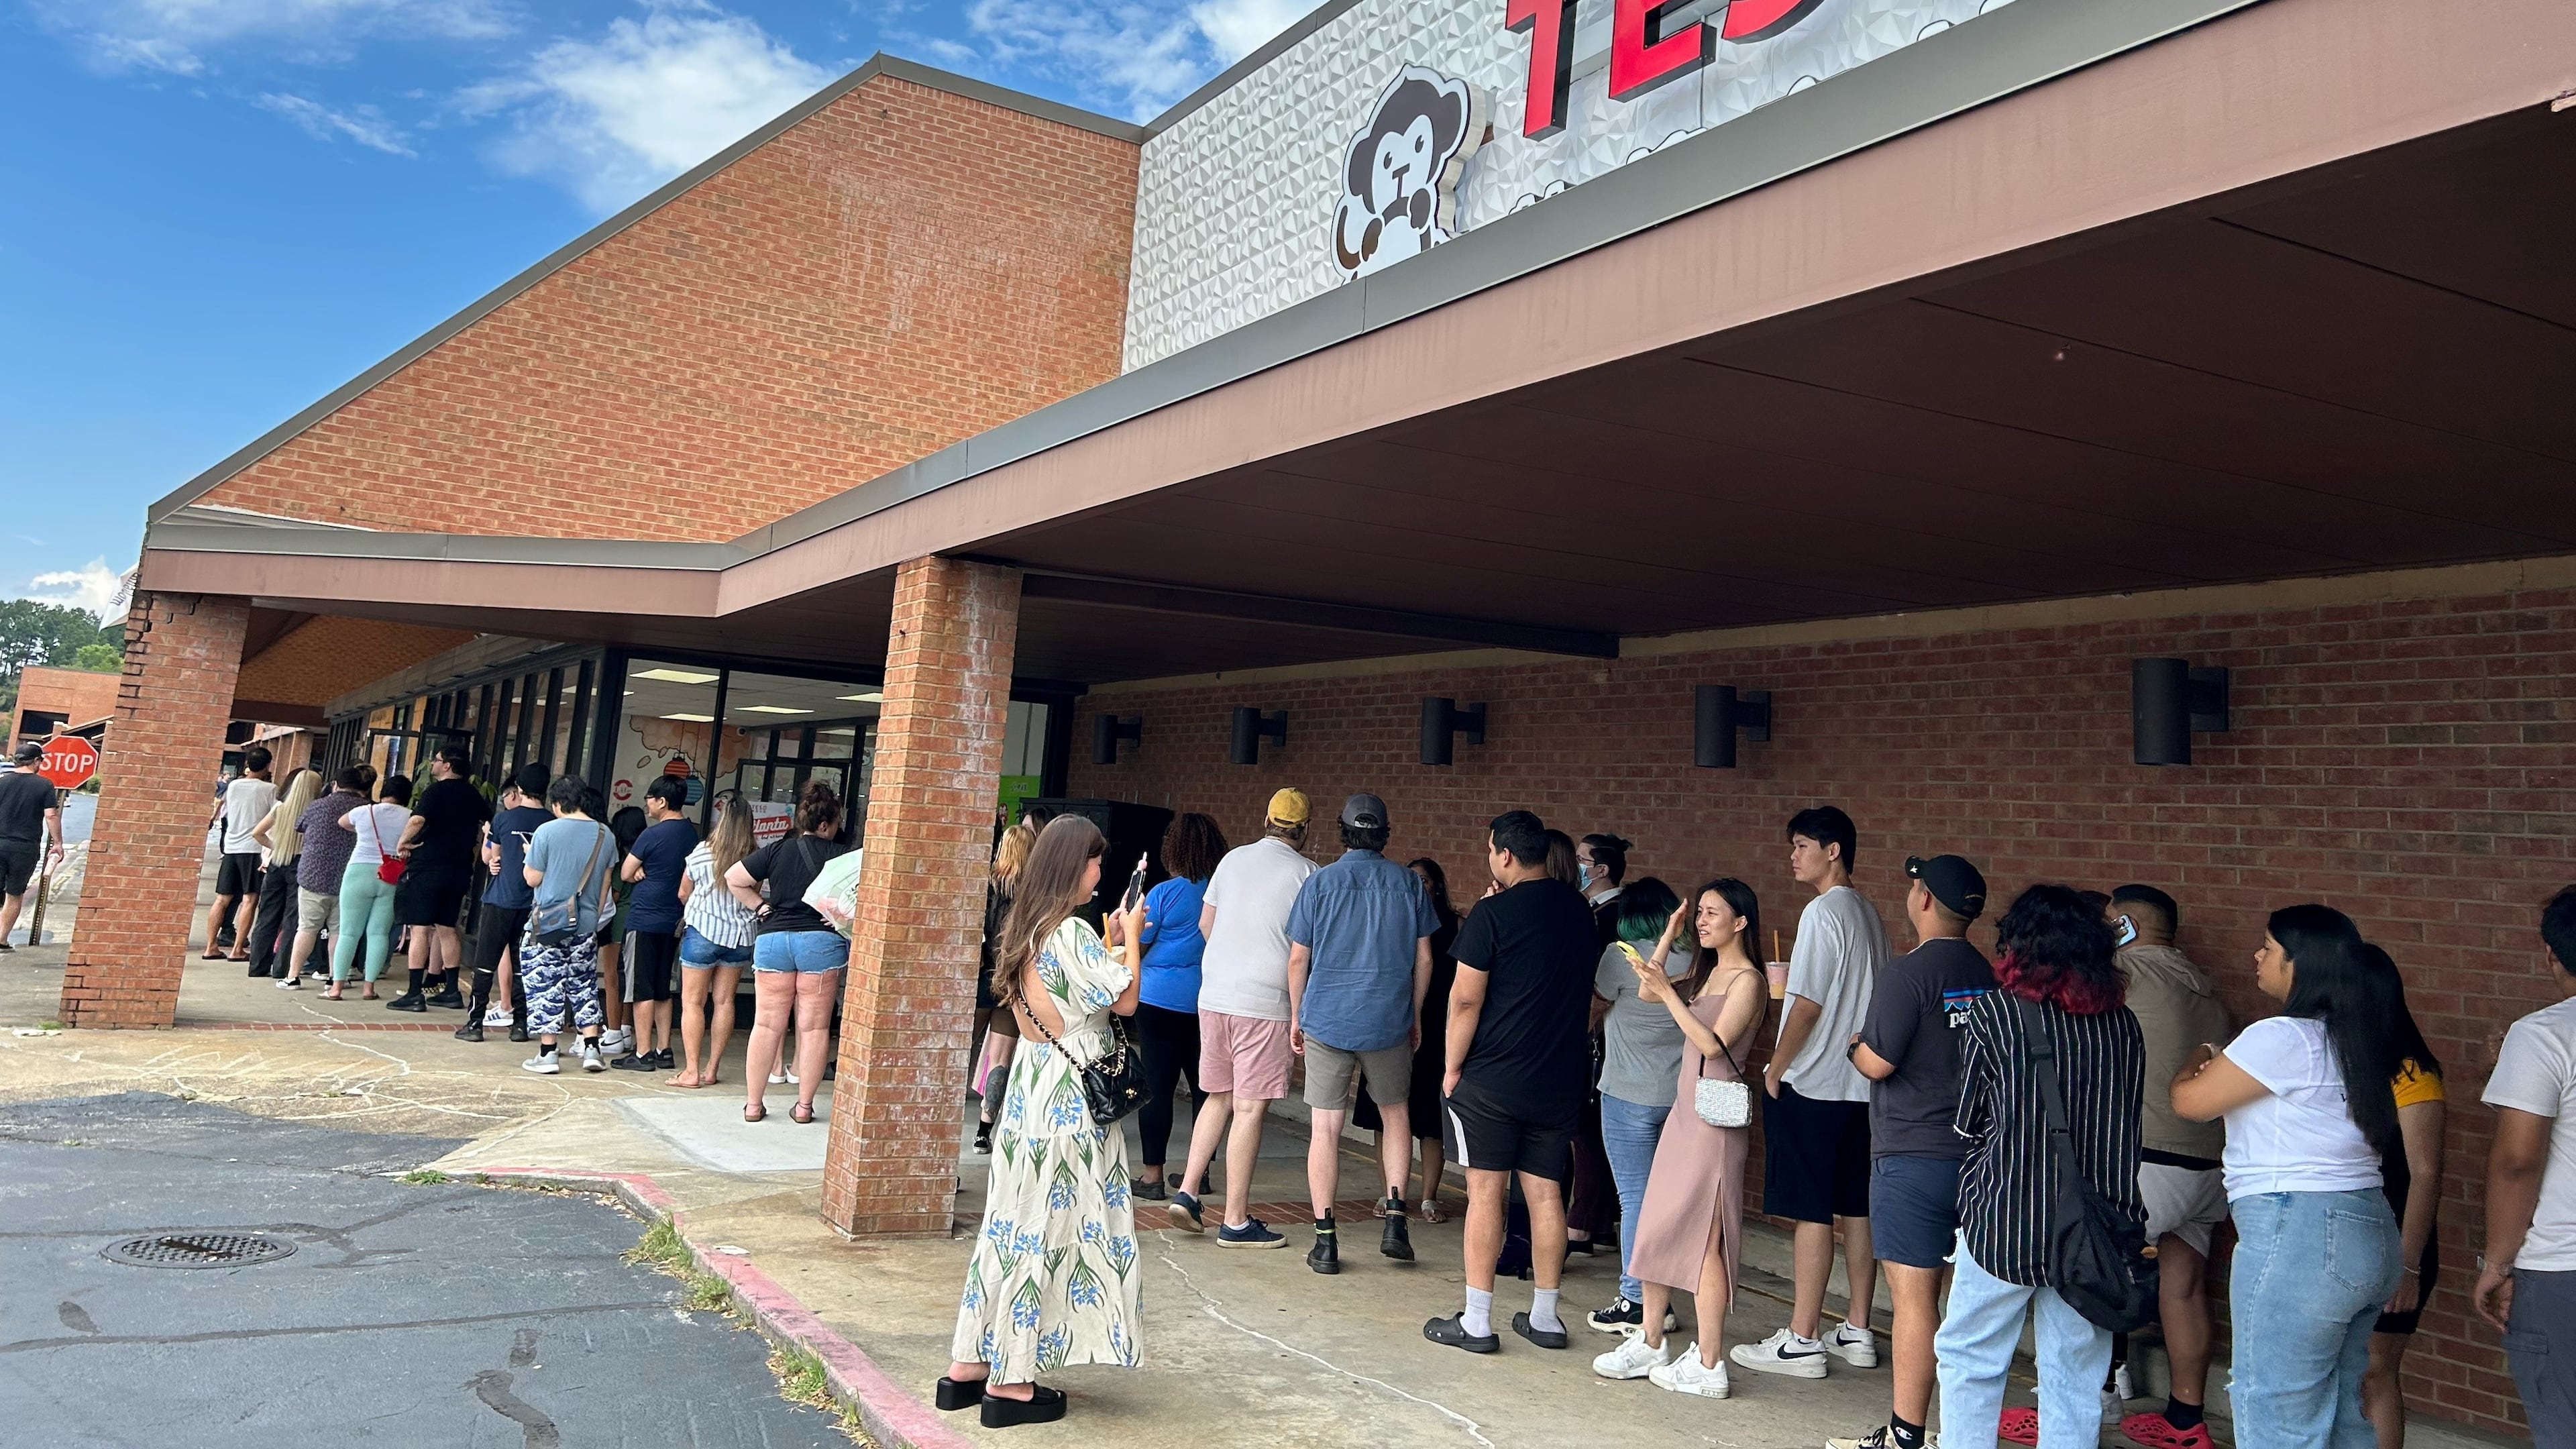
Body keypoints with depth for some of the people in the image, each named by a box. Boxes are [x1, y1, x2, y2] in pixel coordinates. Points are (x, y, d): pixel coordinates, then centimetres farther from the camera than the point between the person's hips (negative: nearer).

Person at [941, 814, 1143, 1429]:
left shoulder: (1028, 928, 10)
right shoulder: (1073, 932, -17)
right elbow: (1125, 1000, -12)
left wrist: (1111, 945, 16)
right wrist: (1130, 938, 0)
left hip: (1030, 1085, 9)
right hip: (1068, 1099, -9)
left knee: (1016, 1222, 14)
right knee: (1048, 1227, -1)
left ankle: (970, 1365, 21)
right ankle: (1011, 1383, 7)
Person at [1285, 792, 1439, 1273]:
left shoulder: (1320, 882, -3)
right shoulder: (1408, 883, 1)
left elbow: (1299, 958, 0)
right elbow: (1423, 958, 4)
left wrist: (1296, 1016, 11)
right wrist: (1415, 1015, 16)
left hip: (1327, 1020, -1)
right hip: (1390, 1022, 1)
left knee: (1325, 1129, 4)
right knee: (1396, 1114, 21)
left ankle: (1326, 1241, 6)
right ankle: (1395, 1220, 12)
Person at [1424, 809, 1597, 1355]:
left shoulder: (1493, 914, -13)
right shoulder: (1580, 911, 6)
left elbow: (1466, 1000, -13)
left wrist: (1453, 1067, -4)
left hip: (1492, 1079, -5)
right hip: (1560, 1080, 6)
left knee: (1486, 1193, 2)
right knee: (1546, 1194, 11)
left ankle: (1476, 1321, 8)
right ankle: (1545, 1317, 20)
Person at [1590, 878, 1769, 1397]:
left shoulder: (1747, 980, -11)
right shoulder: (1705, 973, 14)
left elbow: (1712, 1044, -19)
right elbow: (1647, 992, 12)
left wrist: (1668, 992, -23)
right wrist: (1671, 933, 8)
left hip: (1716, 1117, -9)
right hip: (1684, 1112, 9)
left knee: (1703, 1241, -4)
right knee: (1658, 1230, 13)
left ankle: (1708, 1366, 4)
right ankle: (1651, 1342, 23)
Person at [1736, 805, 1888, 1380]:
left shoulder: (1822, 913, -15)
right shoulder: (1869, 914, 12)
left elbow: (1808, 1004, -18)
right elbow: (1871, 1000, 16)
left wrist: (1775, 1069, -9)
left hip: (1811, 1084, -9)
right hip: (1863, 1083, 9)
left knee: (1811, 1212, -4)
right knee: (1857, 1208, 12)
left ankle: (1802, 1341, 2)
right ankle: (1857, 1332, 20)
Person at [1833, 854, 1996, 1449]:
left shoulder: (1908, 972, -16)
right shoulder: (1988, 975, 6)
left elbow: (1877, 1063, -18)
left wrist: (1854, 1045, 3)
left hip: (1912, 1155, -7)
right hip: (1977, 1152, 7)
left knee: (1914, 1295, -2)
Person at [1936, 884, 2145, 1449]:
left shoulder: (1995, 1012, -8)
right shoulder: (2122, 1022, 2)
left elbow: (1969, 1121, 0)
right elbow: (2126, 1123, 12)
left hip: (2005, 1219, -4)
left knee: (1970, 1360, 11)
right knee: (2077, 1375, 12)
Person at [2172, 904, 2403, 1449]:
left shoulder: (2283, 1037, -17)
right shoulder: (2356, 1040, 10)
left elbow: (2189, 1101, -11)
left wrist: (2198, 1063, 11)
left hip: (2297, 1236, -9)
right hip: (2368, 1235, 9)